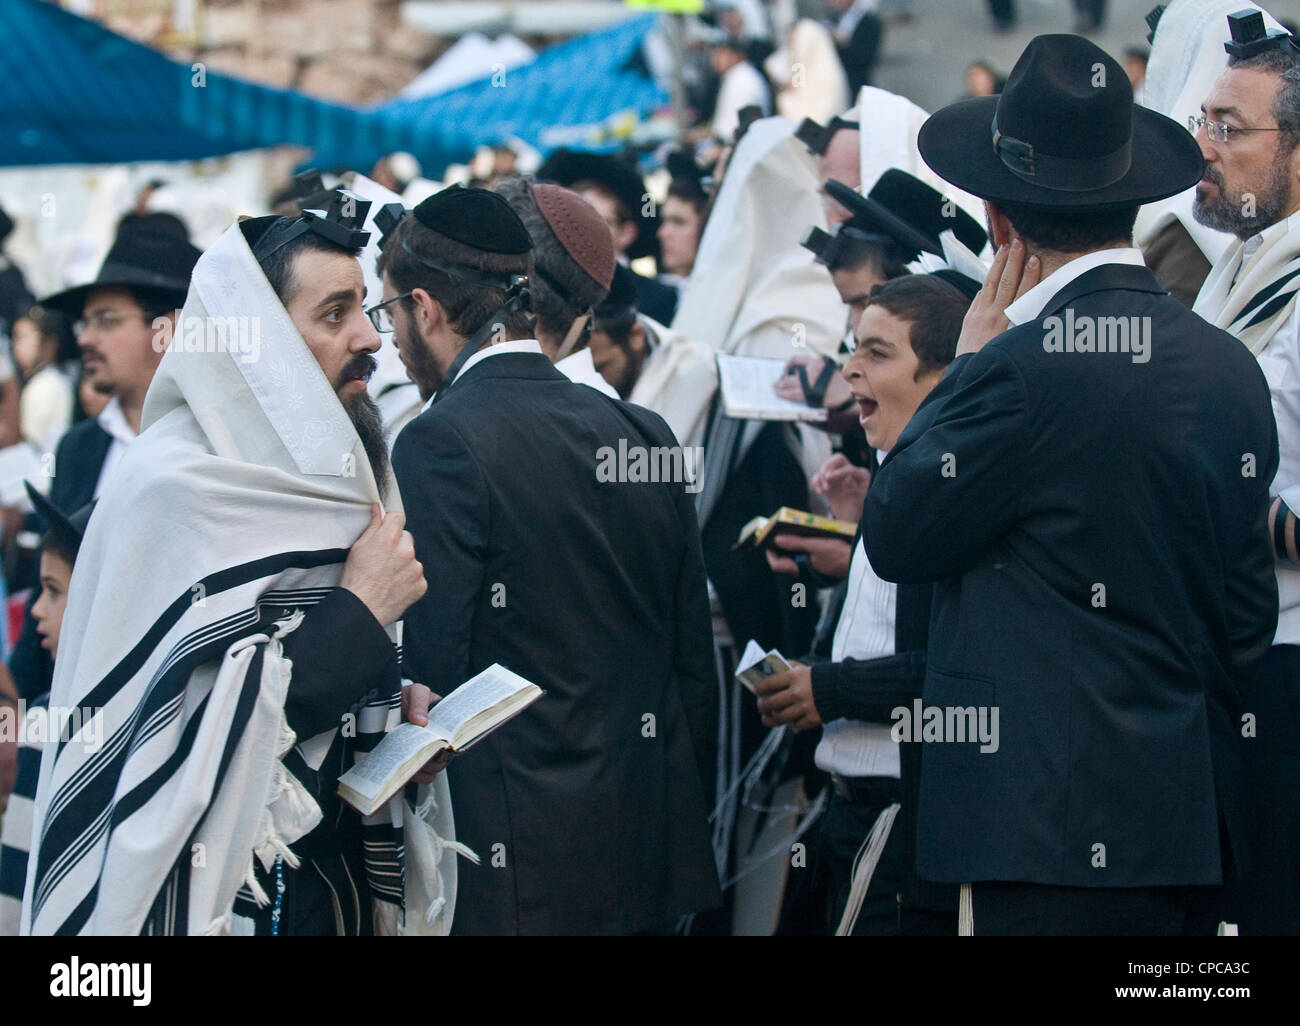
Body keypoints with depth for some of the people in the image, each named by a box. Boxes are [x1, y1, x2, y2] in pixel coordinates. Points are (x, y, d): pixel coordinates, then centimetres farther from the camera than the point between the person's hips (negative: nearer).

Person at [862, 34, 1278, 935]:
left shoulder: (1025, 365, -15)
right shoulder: (1232, 369, 9)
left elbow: (894, 538, -3)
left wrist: (970, 360, 5)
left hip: (1061, 827, -8)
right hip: (1193, 816, 8)